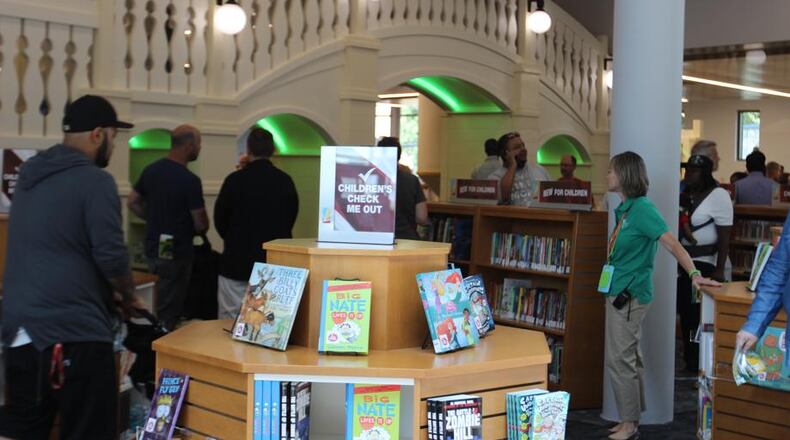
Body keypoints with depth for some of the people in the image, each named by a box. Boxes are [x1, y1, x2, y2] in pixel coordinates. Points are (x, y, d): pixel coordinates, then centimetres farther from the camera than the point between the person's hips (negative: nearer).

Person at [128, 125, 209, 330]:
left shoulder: (151, 170, 3)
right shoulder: (190, 180, -19)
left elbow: (133, 203, 11)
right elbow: (201, 224, -16)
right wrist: (193, 230, 6)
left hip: (152, 249, 7)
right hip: (176, 253, -7)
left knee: (165, 305, 22)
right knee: (168, 314, 2)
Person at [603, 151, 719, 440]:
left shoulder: (642, 208, -16)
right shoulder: (624, 209, 11)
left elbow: (671, 243, -23)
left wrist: (694, 274, -31)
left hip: (629, 296, -10)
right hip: (620, 294, 10)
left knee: (619, 360, -4)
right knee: (629, 358, 15)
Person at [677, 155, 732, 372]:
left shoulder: (718, 195, -9)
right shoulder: (683, 193, 11)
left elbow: (724, 236, -12)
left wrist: (720, 270, -16)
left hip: (704, 264, -7)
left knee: (701, 313, -3)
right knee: (685, 310, 11)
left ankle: (700, 362, 6)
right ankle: (689, 358, 22)